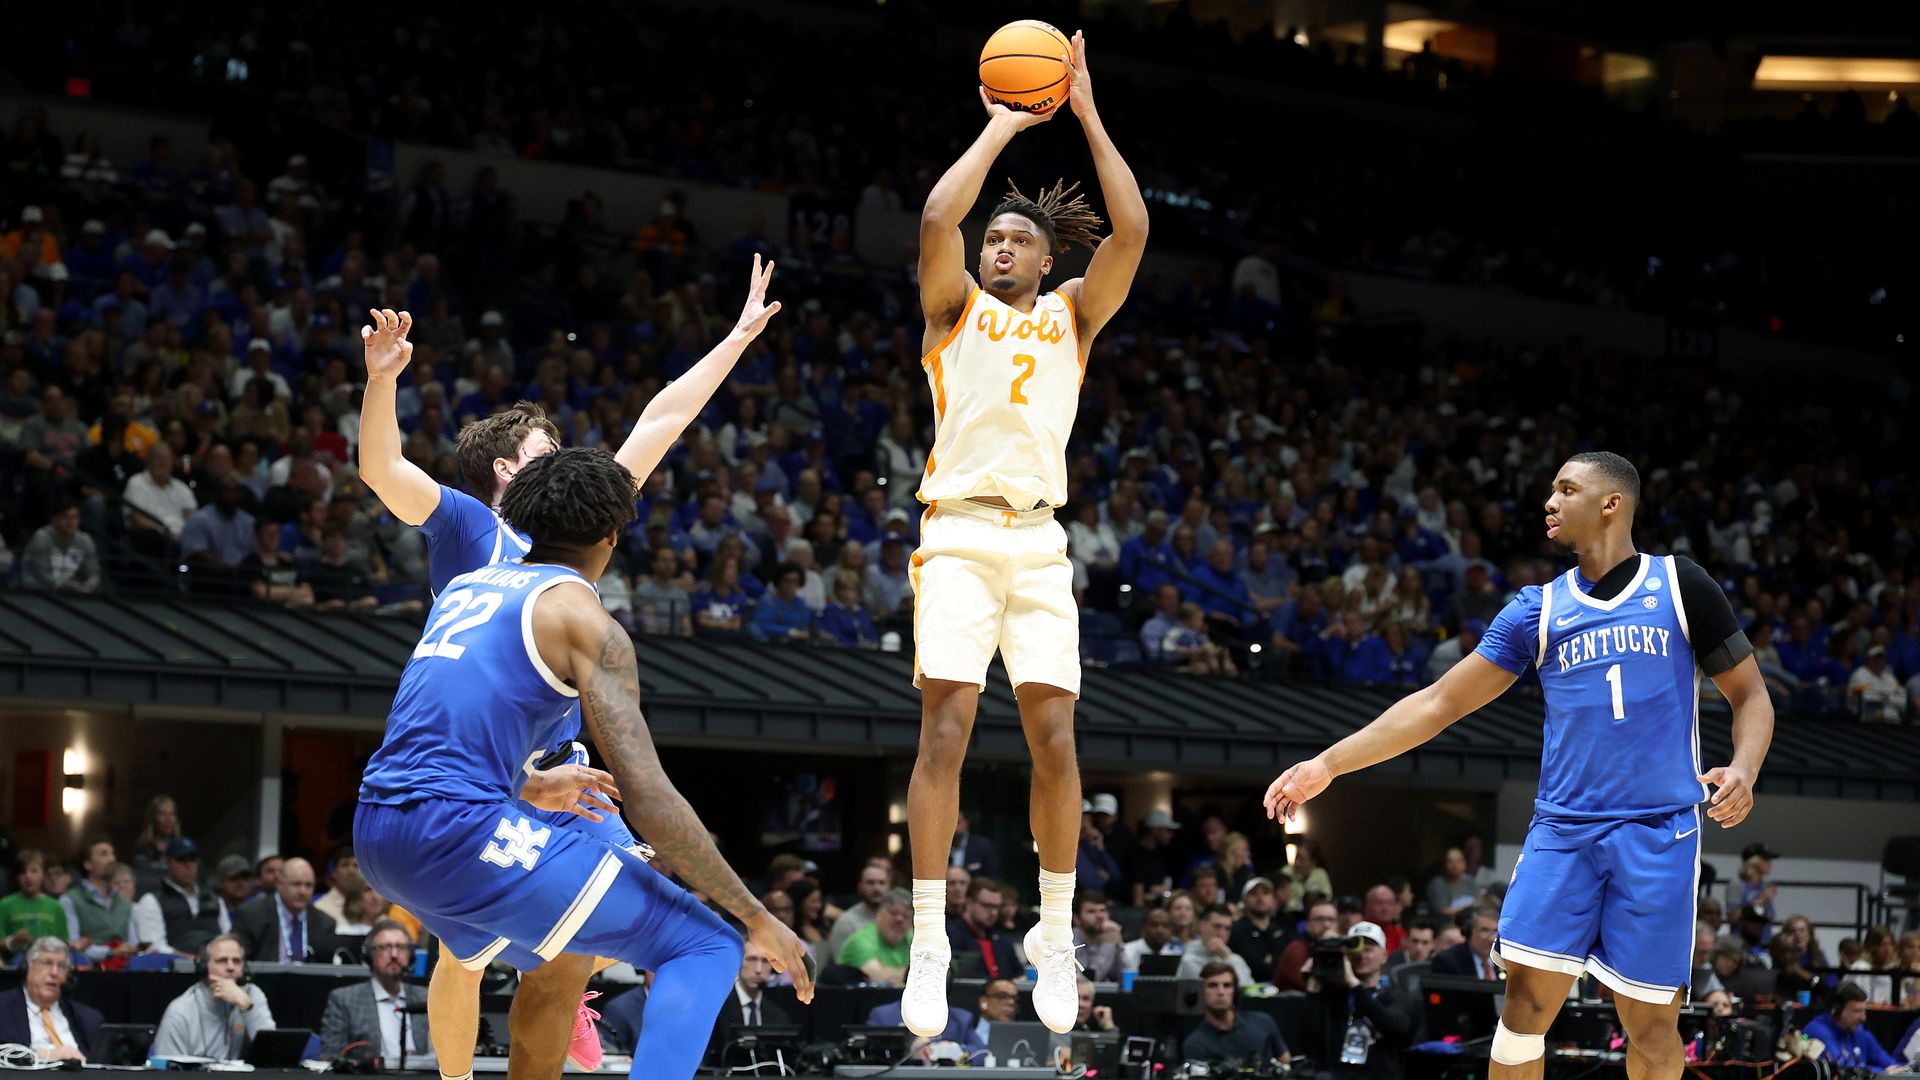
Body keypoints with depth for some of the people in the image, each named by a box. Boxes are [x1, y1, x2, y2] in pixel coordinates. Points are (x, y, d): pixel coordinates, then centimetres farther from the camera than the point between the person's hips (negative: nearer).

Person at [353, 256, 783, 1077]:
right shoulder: (463, 523, 0)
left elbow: (659, 425, 19)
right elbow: (381, 471, -18)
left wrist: (739, 338, 22)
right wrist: (381, 378, -35)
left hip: (560, 770, 6)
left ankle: (561, 991, 23)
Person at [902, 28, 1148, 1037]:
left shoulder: (1071, 314, 16)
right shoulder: (956, 307, 11)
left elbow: (1130, 229, 1)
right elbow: (938, 219, -9)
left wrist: (1085, 112, 0)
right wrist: (1000, 129, -1)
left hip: (1040, 543, 2)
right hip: (959, 533, -2)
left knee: (1055, 739, -4)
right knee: (945, 732, -11)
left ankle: (1054, 934, 8)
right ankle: (929, 944, -9)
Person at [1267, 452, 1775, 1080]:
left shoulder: (1680, 586, 2)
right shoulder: (1538, 609, 9)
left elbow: (1750, 696, 6)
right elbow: (1440, 702, 9)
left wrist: (1743, 770, -15)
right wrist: (1329, 763, 3)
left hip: (1658, 834, -2)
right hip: (1563, 832, 2)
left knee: (1650, 1023, -2)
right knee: (1525, 999, -7)